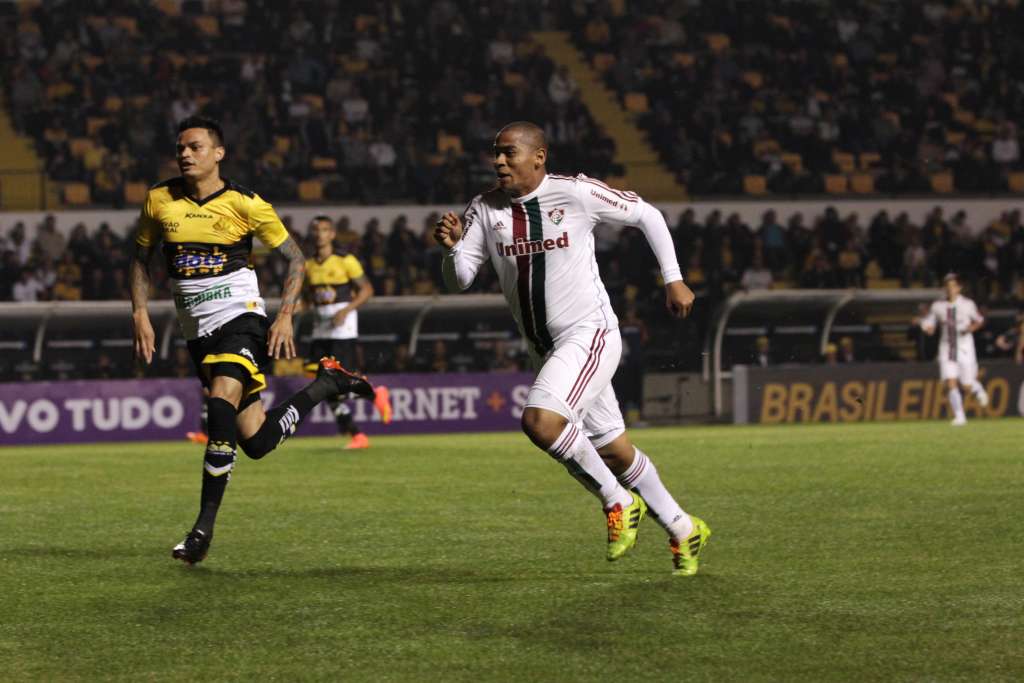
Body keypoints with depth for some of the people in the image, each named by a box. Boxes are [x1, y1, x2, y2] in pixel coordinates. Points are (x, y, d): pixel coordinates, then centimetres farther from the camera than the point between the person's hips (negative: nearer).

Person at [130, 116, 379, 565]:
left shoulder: (244, 204, -6)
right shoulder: (159, 200, 3)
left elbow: (295, 258, 2)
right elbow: (141, 258, 17)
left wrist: (285, 316, -8)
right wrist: (140, 314, 4)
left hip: (240, 320, -4)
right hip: (198, 332, 5)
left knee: (220, 406, -30)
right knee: (257, 441, 5)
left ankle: (204, 526, -24)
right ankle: (327, 383, 33)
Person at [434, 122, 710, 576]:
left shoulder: (575, 193, -12)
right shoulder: (485, 210, 1)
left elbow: (646, 215, 0)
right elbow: (459, 280, -2)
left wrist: (673, 279, 0)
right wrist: (452, 248, -24)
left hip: (590, 334, -6)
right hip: (545, 349, 6)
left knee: (540, 420, -27)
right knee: (614, 451, 13)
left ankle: (618, 502, -8)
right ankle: (683, 532, 30)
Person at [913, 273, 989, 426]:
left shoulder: (967, 304, -3)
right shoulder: (938, 306, 2)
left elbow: (979, 320, 10)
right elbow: (930, 329, 5)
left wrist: (972, 327, -11)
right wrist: (921, 323, -16)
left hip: (965, 349, -1)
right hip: (946, 349, 1)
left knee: (967, 385, 1)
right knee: (951, 383, -11)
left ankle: (978, 390, 38)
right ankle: (959, 417, -5)